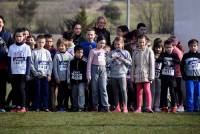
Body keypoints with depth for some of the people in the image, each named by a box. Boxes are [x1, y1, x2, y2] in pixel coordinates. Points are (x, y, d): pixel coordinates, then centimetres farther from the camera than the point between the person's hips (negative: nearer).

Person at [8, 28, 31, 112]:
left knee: (21, 89, -7)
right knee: (15, 89, 2)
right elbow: (9, 61, 8)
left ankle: (23, 107, -1)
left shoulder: (26, 47, 1)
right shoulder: (11, 47, 7)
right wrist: (10, 73, 1)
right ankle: (17, 106, 9)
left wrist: (27, 73, -7)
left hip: (23, 72, -3)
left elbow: (28, 61, 0)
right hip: (14, 72, 3)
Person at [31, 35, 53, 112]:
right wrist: (36, 72, -12)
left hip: (45, 75, 2)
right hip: (37, 75, -2)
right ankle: (37, 107, 4)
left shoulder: (47, 52, 7)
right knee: (37, 91, 0)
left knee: (46, 91, 1)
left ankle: (45, 106, 6)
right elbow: (31, 64, -3)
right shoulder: (34, 52, -1)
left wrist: (49, 74, -1)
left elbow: (50, 63, 7)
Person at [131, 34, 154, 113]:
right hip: (138, 75, 4)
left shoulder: (149, 51, 0)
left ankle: (149, 107, -20)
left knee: (147, 90, -14)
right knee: (139, 92, 7)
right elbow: (133, 65, 14)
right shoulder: (135, 52, 10)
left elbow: (152, 64, -1)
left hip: (146, 74, -4)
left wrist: (151, 76, -7)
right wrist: (132, 76, 10)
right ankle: (139, 108, 11)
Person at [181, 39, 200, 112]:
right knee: (190, 94, -7)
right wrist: (184, 76, -3)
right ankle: (189, 109, -4)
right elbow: (182, 67, 6)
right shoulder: (186, 56, 4)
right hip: (189, 78, -2)